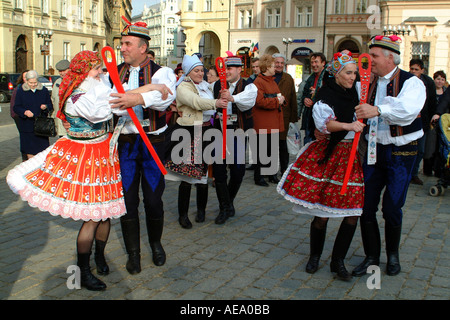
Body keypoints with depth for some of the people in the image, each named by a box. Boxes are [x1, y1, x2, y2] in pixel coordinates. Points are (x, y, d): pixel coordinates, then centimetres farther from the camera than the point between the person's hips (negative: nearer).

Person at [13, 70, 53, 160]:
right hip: (27, 126, 0)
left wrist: (46, 107, -14)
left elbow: (50, 105, 10)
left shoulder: (44, 90, 5)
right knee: (29, 150, 5)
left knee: (43, 149, -1)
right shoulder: (20, 91, 2)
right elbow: (16, 108, 1)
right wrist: (24, 112, -19)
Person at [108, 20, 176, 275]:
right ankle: (133, 252, 21)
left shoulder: (161, 71, -4)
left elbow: (166, 96, -26)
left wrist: (138, 99, -42)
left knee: (153, 198, 5)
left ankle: (156, 243, 31)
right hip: (124, 142, 3)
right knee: (128, 199, 5)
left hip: (153, 142, -2)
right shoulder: (114, 73, 10)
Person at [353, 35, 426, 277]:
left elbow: (408, 108, -32)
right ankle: (372, 257, 19)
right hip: (373, 150, 5)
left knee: (392, 208, 0)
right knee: (366, 206, 3)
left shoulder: (411, 82, -10)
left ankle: (393, 255, 26)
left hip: (400, 153, -5)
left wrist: (378, 110, -48)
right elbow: (355, 113, 12)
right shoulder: (368, 84, 8)